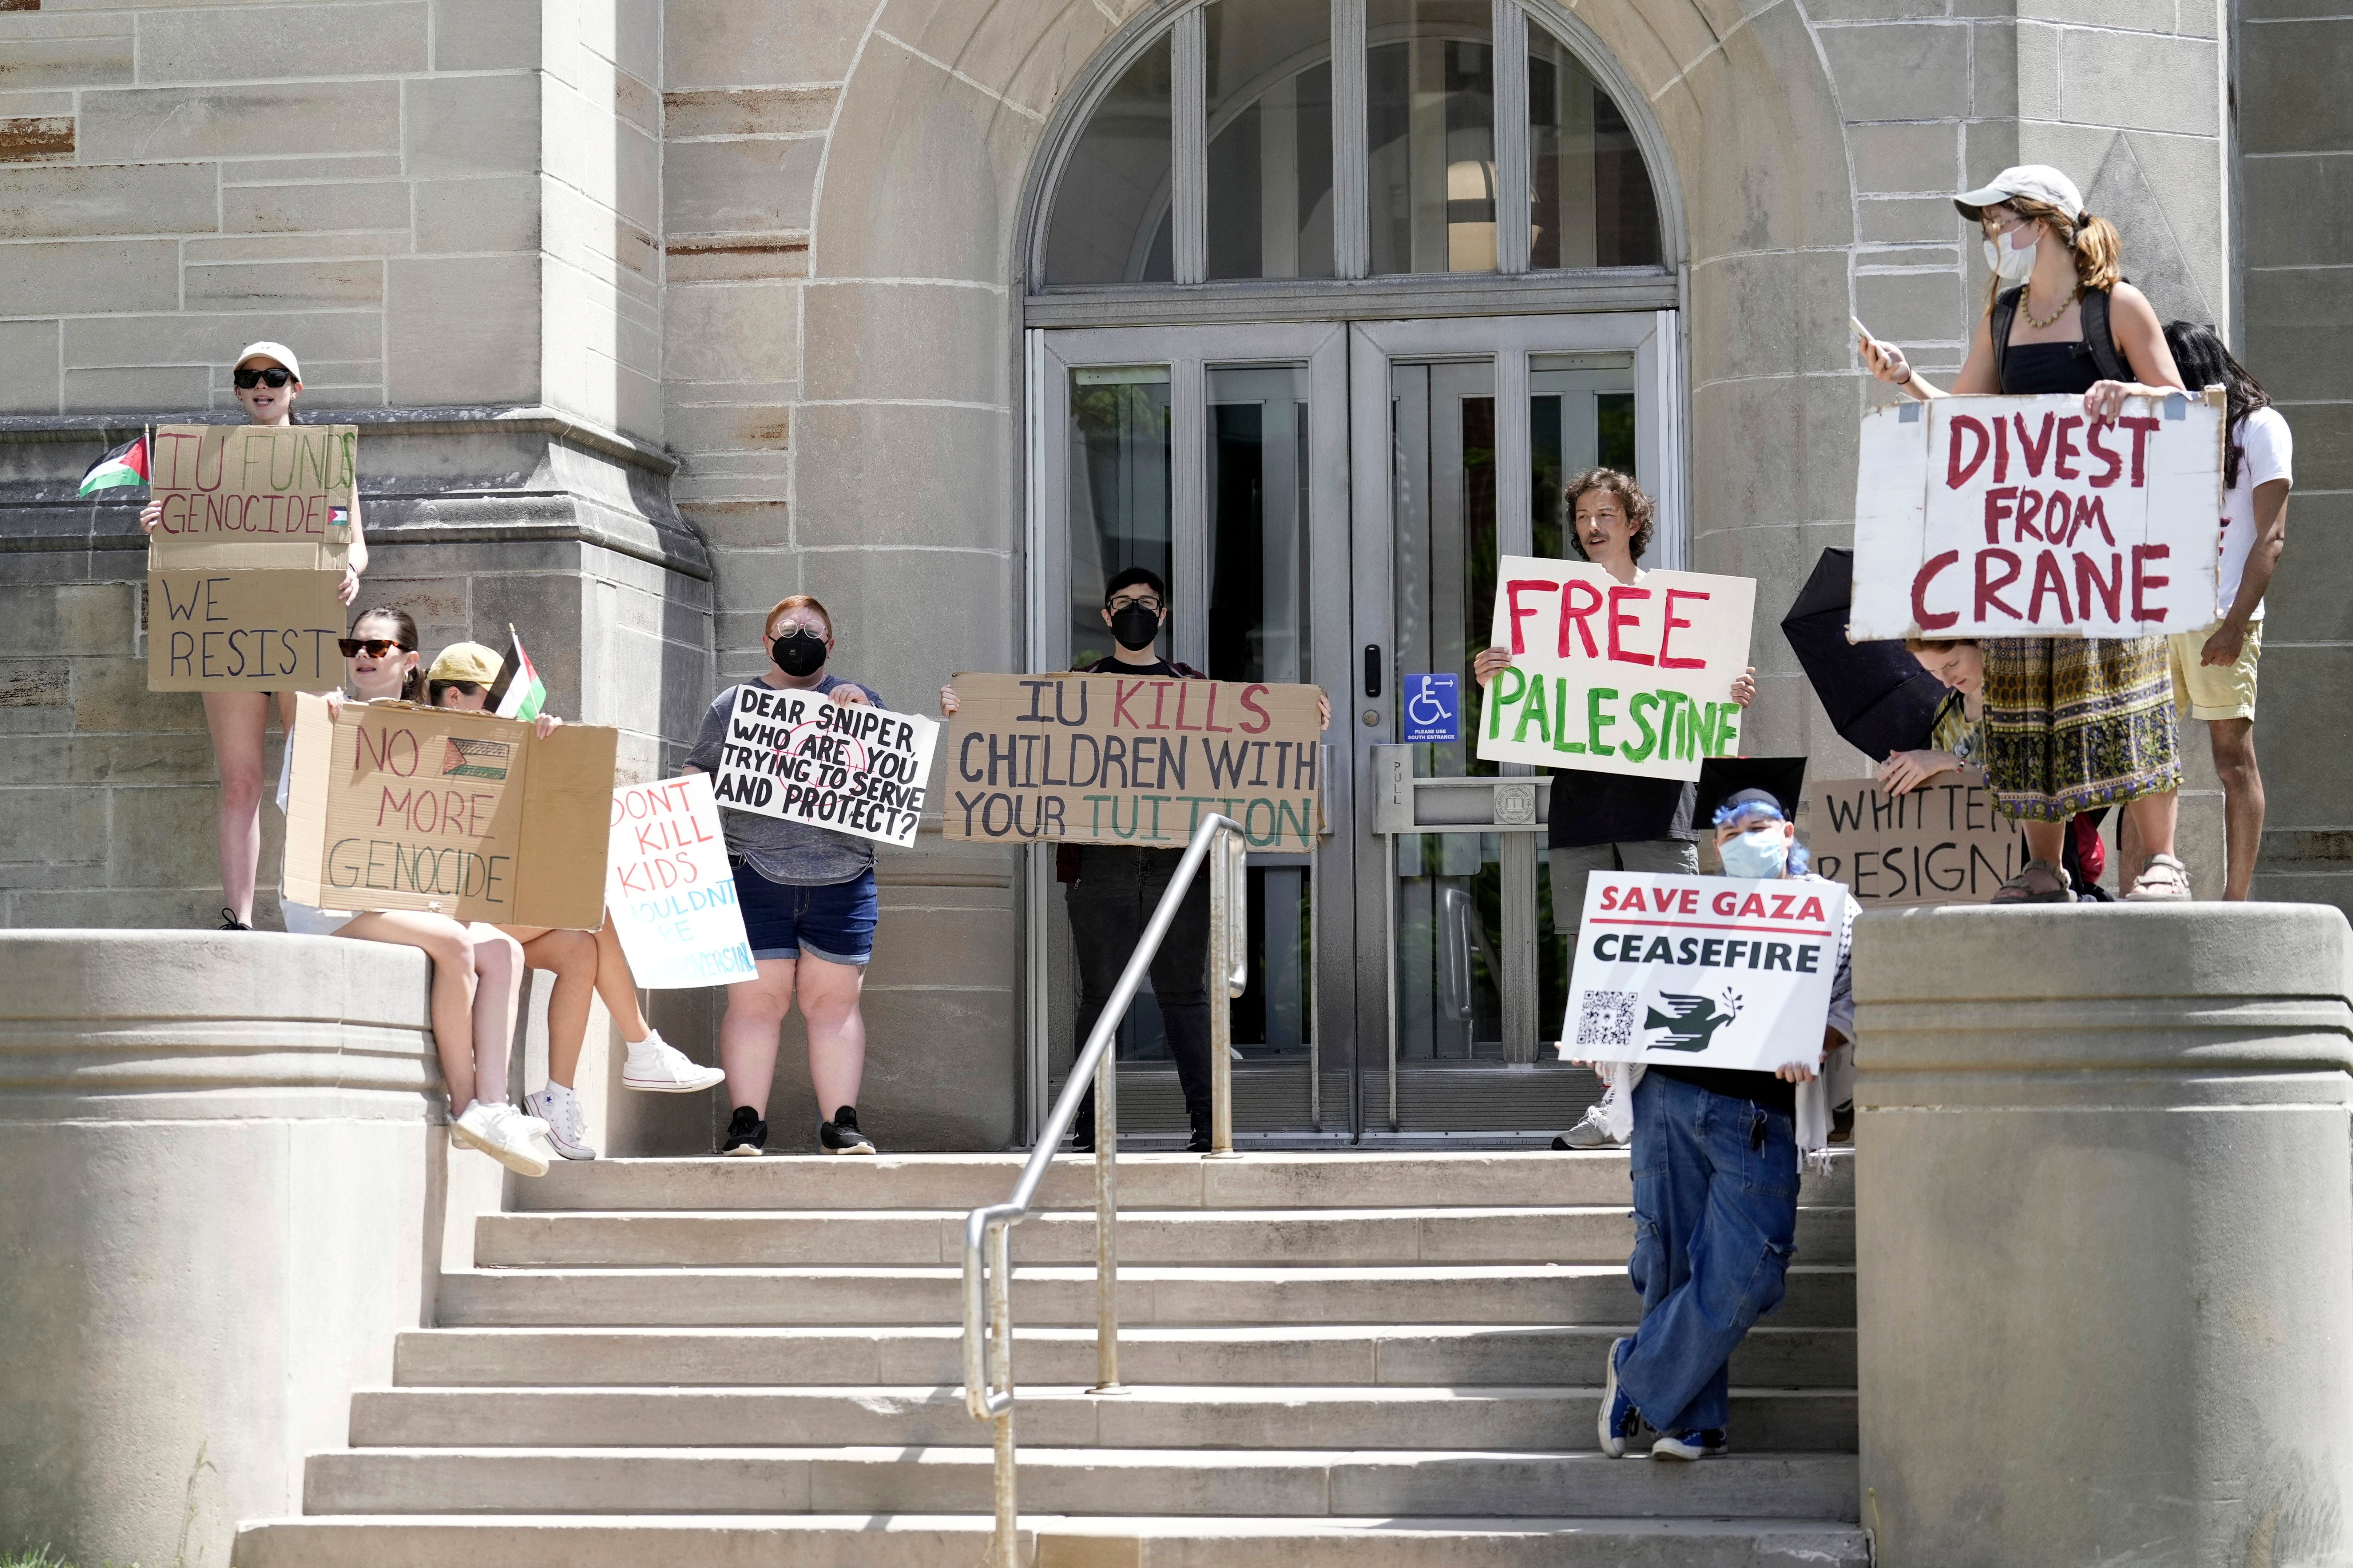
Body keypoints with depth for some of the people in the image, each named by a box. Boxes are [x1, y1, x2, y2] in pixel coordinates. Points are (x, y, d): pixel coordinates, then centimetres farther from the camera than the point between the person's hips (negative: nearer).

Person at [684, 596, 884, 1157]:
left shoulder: (858, 700, 15)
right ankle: (747, 1124, -1)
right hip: (755, 873, -1)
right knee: (756, 998, -5)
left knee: (835, 1000, -1)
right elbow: (698, 776, 14)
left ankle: (841, 1125, 3)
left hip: (842, 877, 1)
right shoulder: (734, 704, 14)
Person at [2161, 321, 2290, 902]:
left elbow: (2271, 538, -5)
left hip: (2220, 616, -6)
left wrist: (2236, 625, -14)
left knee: (2233, 755, -5)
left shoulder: (2259, 426, 2)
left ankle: (2235, 902, -4)